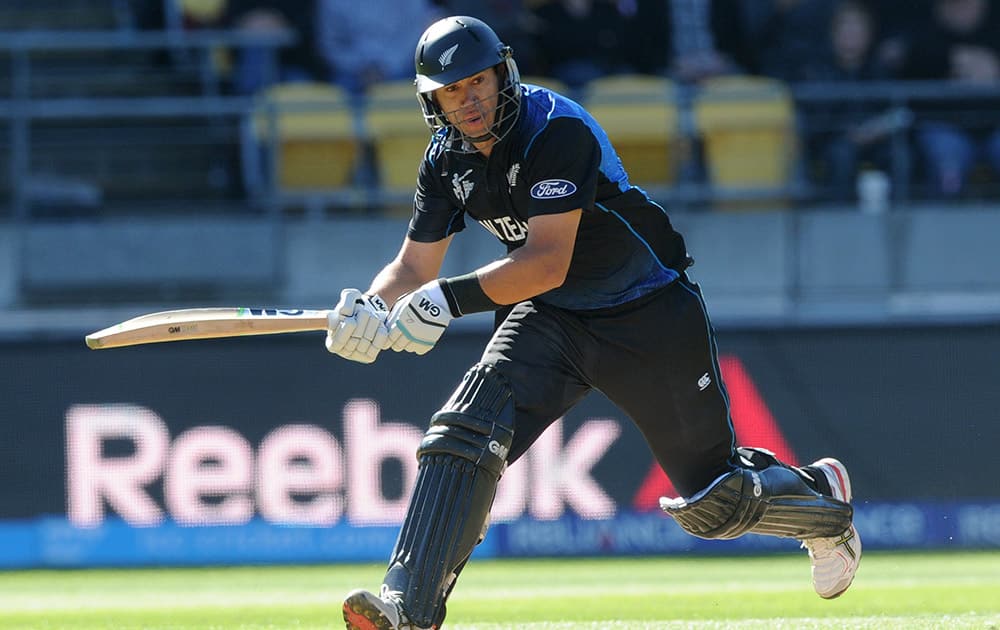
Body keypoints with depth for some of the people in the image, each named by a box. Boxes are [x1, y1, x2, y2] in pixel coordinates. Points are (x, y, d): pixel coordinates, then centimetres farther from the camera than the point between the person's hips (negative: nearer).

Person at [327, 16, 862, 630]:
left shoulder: (557, 129, -26)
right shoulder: (448, 159, -4)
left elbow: (547, 263, -33)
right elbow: (413, 267, -1)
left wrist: (452, 298, -42)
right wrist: (370, 310, -23)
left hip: (653, 315, -5)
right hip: (554, 320, 5)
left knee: (712, 502, 3)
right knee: (469, 429, -23)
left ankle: (825, 503, 35)